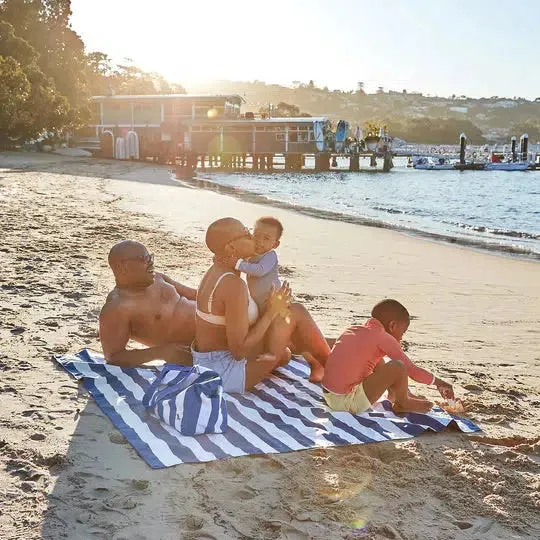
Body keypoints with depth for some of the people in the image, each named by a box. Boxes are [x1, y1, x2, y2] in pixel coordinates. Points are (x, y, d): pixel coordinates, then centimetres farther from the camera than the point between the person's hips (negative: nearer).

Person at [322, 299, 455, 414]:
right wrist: (438, 382, 8)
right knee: (398, 367, -14)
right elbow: (411, 370, -7)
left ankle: (394, 395, 34)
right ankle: (402, 404, 10)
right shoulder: (383, 337, -8)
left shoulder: (353, 330, 13)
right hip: (348, 403, -9)